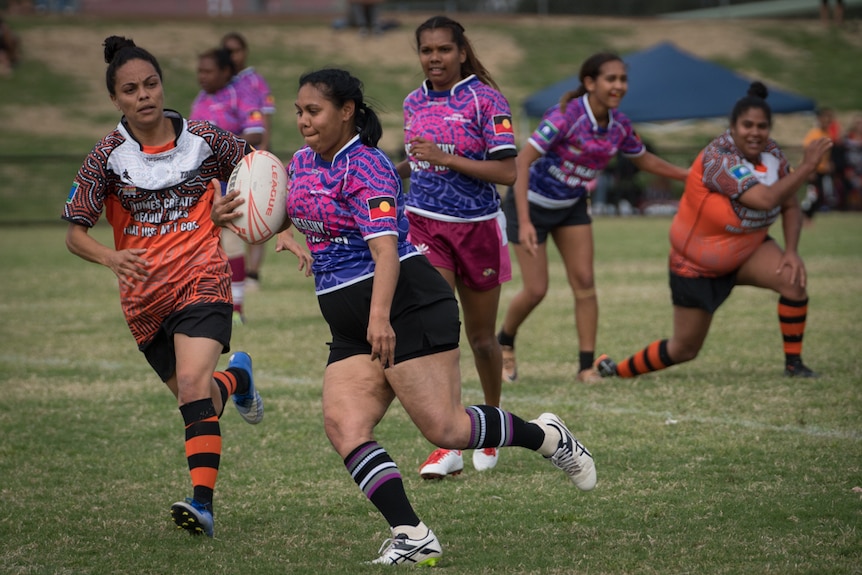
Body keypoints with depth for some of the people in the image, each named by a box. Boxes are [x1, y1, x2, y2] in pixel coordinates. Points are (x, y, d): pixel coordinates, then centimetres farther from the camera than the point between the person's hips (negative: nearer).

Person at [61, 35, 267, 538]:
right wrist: (110, 256, -24)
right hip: (144, 295, 2)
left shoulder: (203, 138, -3)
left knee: (193, 382, -24)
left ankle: (203, 504, -29)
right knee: (195, 397, 12)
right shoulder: (108, 156, -4)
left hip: (201, 282, -2)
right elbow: (75, 232, -4)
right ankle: (236, 377, 49)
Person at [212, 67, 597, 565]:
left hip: (408, 305, -8)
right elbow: (288, 217, 31)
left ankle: (547, 436, 16)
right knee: (344, 425, -11)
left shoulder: (366, 166, -14)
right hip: (349, 324, 8)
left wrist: (380, 318, -38)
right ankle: (412, 536, -14)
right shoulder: (303, 164, 12)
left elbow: (385, 247, -25)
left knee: (445, 428, -9)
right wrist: (230, 214, 11)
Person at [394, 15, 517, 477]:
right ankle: (447, 447, -16)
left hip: (477, 227, -2)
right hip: (425, 225, 2)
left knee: (481, 336, 11)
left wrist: (444, 157, -23)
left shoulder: (485, 100, -9)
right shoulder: (415, 103, 7)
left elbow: (506, 171, -16)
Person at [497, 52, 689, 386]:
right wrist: (524, 222, -38)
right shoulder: (566, 116, -30)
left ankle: (587, 365, 2)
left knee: (584, 282, -4)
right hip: (532, 204, -6)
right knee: (536, 290, -4)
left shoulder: (619, 125, -10)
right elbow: (522, 162, -33)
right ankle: (504, 344, 25)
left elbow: (645, 161, 11)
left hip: (571, 206, 6)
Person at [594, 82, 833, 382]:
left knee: (793, 278, -25)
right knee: (685, 349, 4)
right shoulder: (718, 159, -32)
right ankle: (611, 369, 28)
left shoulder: (771, 153, -10)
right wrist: (807, 166, -40)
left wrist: (791, 251, -17)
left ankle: (793, 363, -11)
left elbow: (790, 205, -3)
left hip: (748, 248, 5)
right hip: (696, 264, -5)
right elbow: (765, 199, -42)